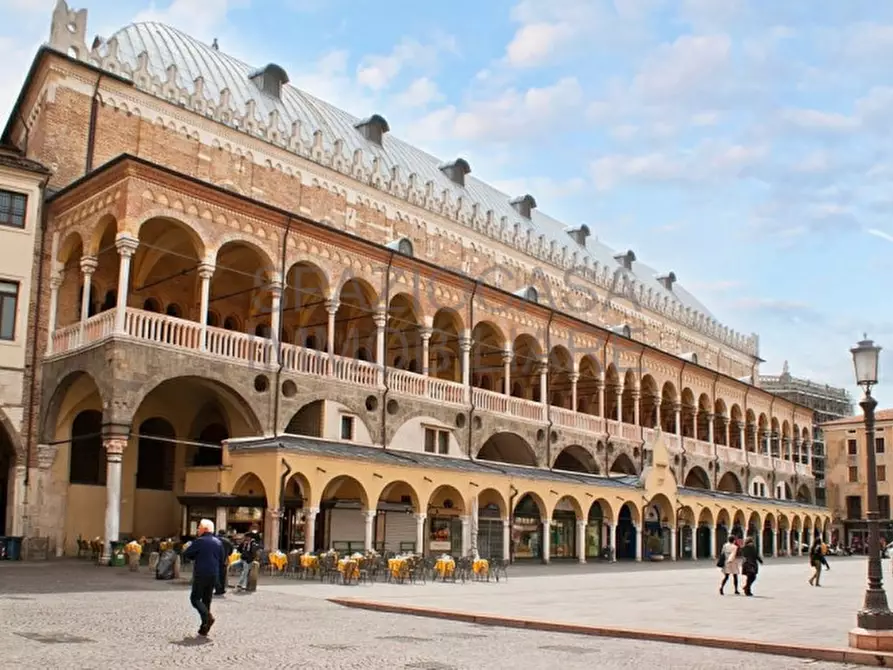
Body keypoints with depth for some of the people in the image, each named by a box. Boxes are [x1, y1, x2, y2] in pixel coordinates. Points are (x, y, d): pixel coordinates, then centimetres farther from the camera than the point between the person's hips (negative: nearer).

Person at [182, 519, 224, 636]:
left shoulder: (199, 541, -9)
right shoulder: (218, 542, 10)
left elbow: (186, 554, -5)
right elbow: (221, 559, 14)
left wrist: (196, 557, 12)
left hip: (201, 575, -6)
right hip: (214, 575, 6)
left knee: (195, 598, 1)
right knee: (207, 599, 12)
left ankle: (207, 616, -23)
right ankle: (204, 628, 11)